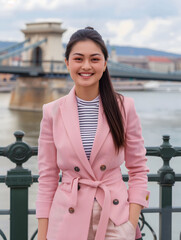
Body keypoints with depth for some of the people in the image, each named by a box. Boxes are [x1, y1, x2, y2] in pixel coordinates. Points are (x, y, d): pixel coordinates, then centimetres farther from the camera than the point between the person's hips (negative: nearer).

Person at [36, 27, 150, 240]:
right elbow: (47, 177, 3)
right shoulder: (52, 112, 0)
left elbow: (138, 170, 4)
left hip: (115, 221, 0)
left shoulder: (124, 108, -1)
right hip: (68, 221, 0)